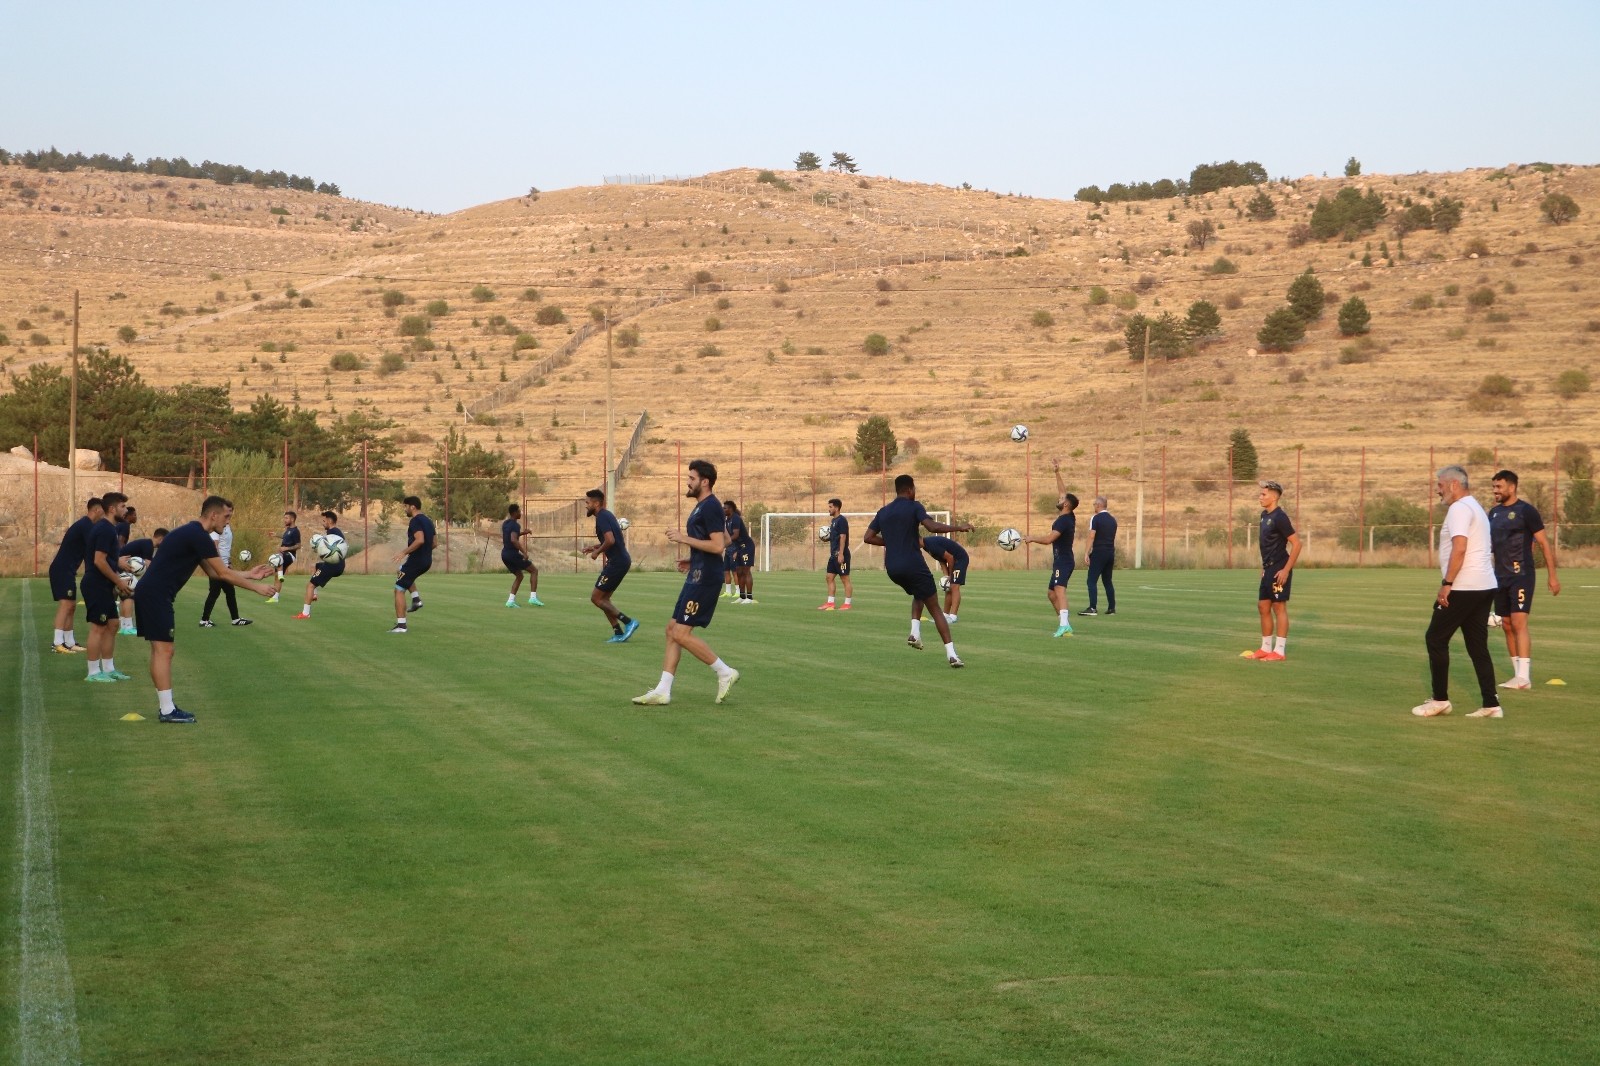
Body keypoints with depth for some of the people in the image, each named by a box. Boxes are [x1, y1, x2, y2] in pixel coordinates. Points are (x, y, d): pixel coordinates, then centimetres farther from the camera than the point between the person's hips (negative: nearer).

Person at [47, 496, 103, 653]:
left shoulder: (84, 524, 18)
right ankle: (57, 643, -23)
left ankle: (69, 642, 17)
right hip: (63, 570, -11)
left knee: (70, 606, 13)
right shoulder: (87, 526, -13)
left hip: (65, 570, 11)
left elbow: (87, 552, 20)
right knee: (66, 604, -17)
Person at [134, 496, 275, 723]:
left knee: (160, 650, 12)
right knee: (163, 650, -7)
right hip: (156, 596, -10)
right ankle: (167, 710, -5)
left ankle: (166, 706, 16)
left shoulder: (193, 534, 18)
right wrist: (256, 587, -3)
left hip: (149, 594, 10)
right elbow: (223, 574, -11)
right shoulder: (199, 536, -13)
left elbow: (213, 572, 23)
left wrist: (249, 575, 22)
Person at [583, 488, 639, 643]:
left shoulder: (602, 517, -15)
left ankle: (628, 621, -6)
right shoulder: (607, 515, 16)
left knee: (596, 598, -4)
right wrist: (596, 547, 19)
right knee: (603, 598, 14)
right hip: (622, 560, 10)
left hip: (617, 563, -10)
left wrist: (597, 552, -10)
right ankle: (618, 633, 13)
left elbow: (610, 540, -26)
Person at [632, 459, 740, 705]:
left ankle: (725, 673, 1)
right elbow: (726, 540, 26)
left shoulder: (710, 507, -14)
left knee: (681, 634, -10)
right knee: (673, 629, 9)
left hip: (704, 579, -11)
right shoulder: (702, 507, 17)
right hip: (697, 576, 11)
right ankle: (662, 691, 10)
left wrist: (685, 538, -18)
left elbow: (718, 546, -22)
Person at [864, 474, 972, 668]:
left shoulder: (883, 511, 13)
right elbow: (932, 527, -20)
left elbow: (868, 537, 12)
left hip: (892, 569, 6)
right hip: (913, 565, -6)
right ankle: (951, 654, -8)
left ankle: (915, 633, 7)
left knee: (918, 596, 31)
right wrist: (958, 528, -13)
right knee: (934, 607, 0)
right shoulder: (914, 507, -5)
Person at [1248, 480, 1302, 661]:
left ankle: (1279, 651, 0)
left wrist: (1286, 569, -21)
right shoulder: (1264, 515, 11)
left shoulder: (1279, 517, -16)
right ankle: (1266, 648, 20)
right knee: (1263, 607, 12)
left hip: (1279, 570, -9)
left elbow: (1296, 543, -19)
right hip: (1268, 569, 9)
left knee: (1279, 607, -4)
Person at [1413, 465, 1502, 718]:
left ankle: (1440, 700, 4)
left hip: (1463, 588, -9)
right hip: (1485, 586, 9)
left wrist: (1447, 583, -21)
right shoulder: (1477, 507, 20)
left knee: (1436, 640, 1)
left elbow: (1459, 548, -22)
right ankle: (1491, 704, 4)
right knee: (1478, 646, 9)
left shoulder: (1459, 508, -11)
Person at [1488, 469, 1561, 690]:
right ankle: (1519, 676, 13)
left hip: (1521, 575, -7)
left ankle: (1523, 677, -16)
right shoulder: (1494, 512, 12)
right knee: (1507, 626, 7)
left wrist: (1552, 576, -10)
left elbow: (1544, 544, -7)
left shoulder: (1526, 511, -8)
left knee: (1519, 623, -14)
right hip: (1500, 576, 7)